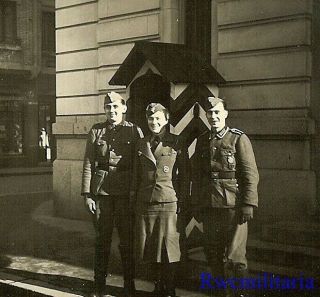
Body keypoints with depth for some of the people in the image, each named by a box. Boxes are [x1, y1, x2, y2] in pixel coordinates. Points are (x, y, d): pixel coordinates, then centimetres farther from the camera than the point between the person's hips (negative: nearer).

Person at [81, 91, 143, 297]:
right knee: (103, 238, 9)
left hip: (126, 192, -1)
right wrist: (87, 194, -3)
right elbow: (88, 164, 3)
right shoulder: (96, 131, 6)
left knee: (127, 239, 4)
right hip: (101, 191, 1)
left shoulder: (135, 131, 2)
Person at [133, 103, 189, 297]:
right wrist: (135, 201, 11)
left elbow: (184, 176, 0)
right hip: (145, 204, 4)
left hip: (169, 203, -4)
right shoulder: (141, 144, 12)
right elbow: (137, 175, 16)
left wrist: (182, 203, -6)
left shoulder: (177, 143, 0)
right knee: (148, 248, 8)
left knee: (169, 248, 0)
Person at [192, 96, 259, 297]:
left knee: (234, 257, -4)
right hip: (209, 206, 5)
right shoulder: (202, 141, 11)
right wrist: (197, 204, 12)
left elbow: (251, 174, -7)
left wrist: (248, 204, -13)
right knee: (213, 255, 11)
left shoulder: (239, 139, -3)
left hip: (233, 205, -5)